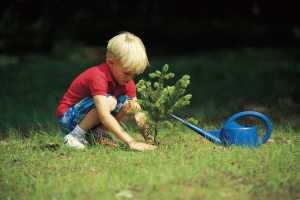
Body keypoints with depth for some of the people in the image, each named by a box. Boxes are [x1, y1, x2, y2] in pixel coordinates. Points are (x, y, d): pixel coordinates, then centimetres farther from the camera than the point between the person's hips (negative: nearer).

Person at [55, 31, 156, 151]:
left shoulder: (127, 81, -4)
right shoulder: (98, 76, -30)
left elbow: (137, 110, -8)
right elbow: (104, 115, -40)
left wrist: (148, 137, -26)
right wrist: (131, 142, -45)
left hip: (88, 115, 8)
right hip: (68, 116, -8)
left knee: (128, 103, -10)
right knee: (109, 101, -31)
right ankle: (75, 136, -17)